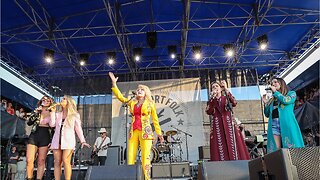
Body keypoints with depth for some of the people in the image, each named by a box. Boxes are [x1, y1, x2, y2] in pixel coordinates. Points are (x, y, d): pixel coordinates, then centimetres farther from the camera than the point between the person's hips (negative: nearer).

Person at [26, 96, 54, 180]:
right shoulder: (36, 111, 14)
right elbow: (29, 122, 1)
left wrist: (52, 140, 0)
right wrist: (36, 112, -9)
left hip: (45, 137, -2)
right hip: (34, 136, 2)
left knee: (41, 161, -4)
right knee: (29, 160, -7)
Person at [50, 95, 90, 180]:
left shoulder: (75, 115, 9)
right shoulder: (57, 114, 19)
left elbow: (78, 129, 5)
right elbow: (52, 124, 4)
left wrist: (83, 141, -6)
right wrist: (53, 112, 7)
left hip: (68, 141, -4)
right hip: (57, 140, 4)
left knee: (66, 161, -14)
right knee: (57, 162, 0)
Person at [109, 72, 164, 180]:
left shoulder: (150, 103, 8)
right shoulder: (132, 102, 17)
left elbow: (155, 119, 10)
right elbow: (120, 97, 12)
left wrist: (159, 133, 6)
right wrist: (114, 83, 9)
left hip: (145, 132, -4)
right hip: (133, 131, 4)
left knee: (145, 158, -9)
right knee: (130, 158, -2)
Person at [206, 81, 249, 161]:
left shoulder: (227, 98, 12)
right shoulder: (211, 101, 14)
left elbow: (234, 103, -12)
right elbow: (208, 112, -6)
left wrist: (226, 89, -15)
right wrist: (212, 98, -9)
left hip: (229, 125, 0)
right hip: (217, 126, 0)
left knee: (232, 144, -6)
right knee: (219, 148, -6)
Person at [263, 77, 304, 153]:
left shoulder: (291, 93, 15)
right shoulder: (272, 100, 24)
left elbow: (286, 101, -7)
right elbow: (267, 114, 23)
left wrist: (275, 91, 3)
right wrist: (266, 103, 9)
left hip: (287, 124, -3)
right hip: (274, 125, 3)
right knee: (276, 149, -8)